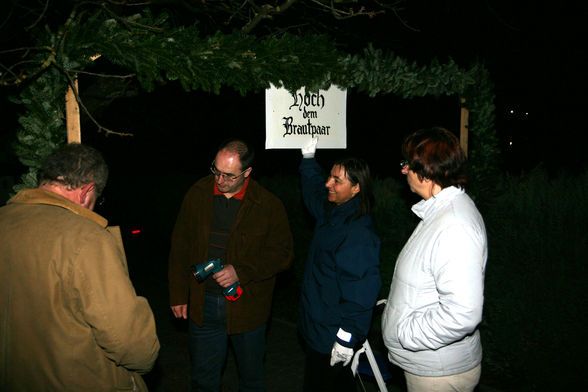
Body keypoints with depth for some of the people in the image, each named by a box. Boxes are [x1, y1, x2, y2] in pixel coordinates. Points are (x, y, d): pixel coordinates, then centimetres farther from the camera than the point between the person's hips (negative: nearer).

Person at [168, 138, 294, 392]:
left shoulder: (269, 205, -11)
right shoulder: (197, 194, -3)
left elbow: (282, 253, -7)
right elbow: (180, 247, 4)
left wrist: (241, 272, -20)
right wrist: (179, 295, 4)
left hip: (247, 305, -2)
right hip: (202, 304, 2)